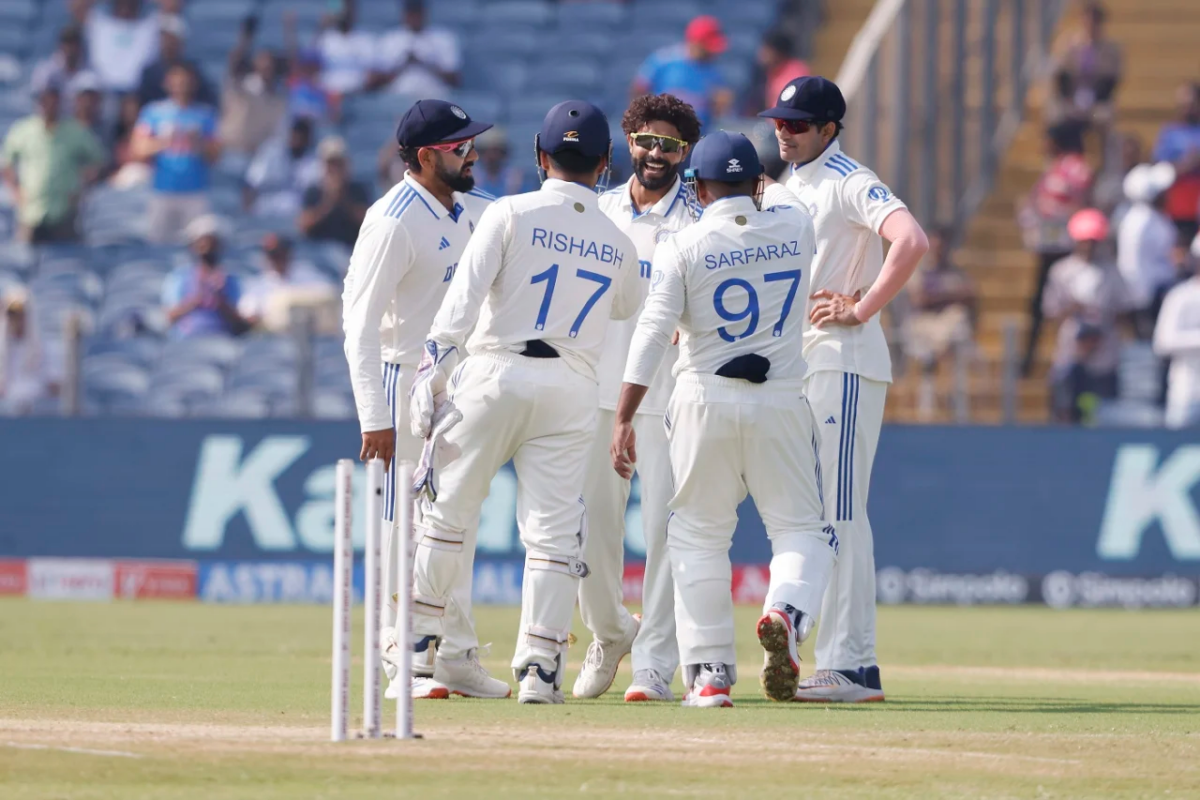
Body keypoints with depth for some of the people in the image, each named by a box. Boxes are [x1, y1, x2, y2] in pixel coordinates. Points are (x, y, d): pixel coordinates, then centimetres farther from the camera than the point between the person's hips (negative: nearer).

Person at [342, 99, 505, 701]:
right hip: (405, 378, -8)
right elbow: (360, 324, -20)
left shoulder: (477, 208, 6)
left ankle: (455, 657, 18)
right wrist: (374, 417, -24)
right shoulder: (393, 222, -18)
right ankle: (405, 663, -1)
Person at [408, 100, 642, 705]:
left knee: (449, 511, 10)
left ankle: (418, 637, 16)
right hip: (572, 390, 2)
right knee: (554, 529, 1)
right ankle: (539, 665, -6)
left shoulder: (511, 215, -2)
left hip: (495, 376, -2)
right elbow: (628, 306, 30)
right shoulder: (617, 243, 9)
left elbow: (461, 302, -10)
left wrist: (431, 379, -10)